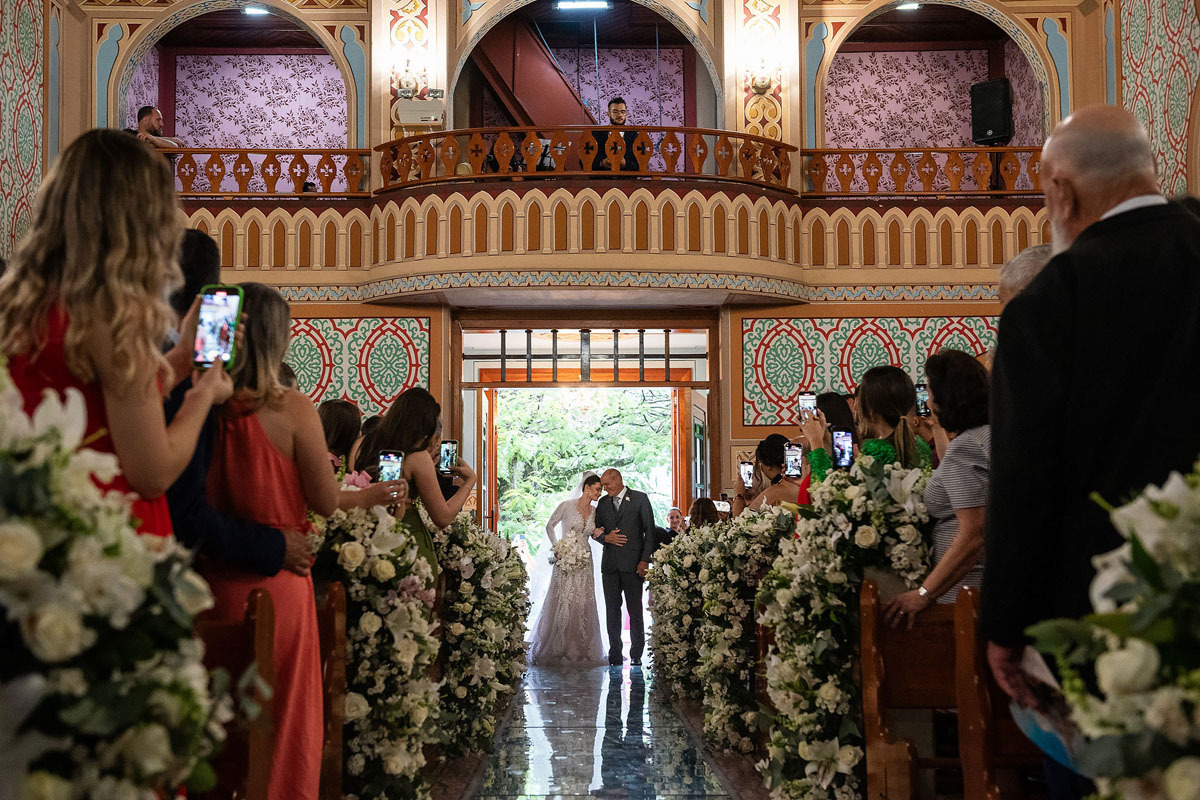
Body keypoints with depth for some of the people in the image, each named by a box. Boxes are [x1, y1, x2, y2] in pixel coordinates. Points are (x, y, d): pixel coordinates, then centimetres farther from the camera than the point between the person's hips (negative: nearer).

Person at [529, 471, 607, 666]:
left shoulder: (594, 511, 8)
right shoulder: (567, 506, -5)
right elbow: (549, 527, 4)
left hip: (584, 562, 4)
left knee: (583, 605, 2)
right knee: (561, 604, -4)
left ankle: (580, 650, 9)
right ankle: (556, 650, 5)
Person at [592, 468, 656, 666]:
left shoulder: (640, 499, 1)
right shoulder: (603, 503, 14)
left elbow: (649, 530, -2)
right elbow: (595, 530, 18)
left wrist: (645, 560, -9)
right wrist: (605, 537, -5)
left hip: (632, 563, -4)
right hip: (610, 564, 4)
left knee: (635, 609, -1)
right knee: (612, 609, 5)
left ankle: (636, 654, 6)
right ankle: (615, 655, 9)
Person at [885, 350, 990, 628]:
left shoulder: (964, 447, -18)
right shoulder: (987, 434, 13)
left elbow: (974, 534, -25)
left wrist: (924, 594, -25)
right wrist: (939, 427, 37)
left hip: (965, 590, -10)